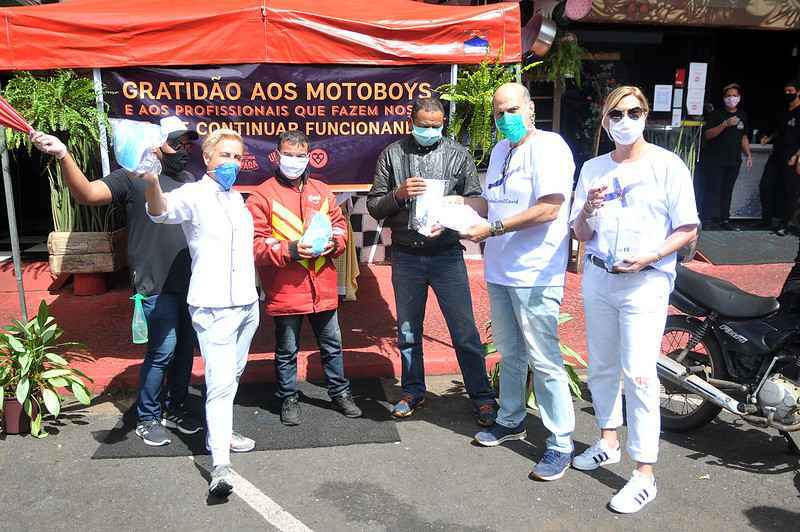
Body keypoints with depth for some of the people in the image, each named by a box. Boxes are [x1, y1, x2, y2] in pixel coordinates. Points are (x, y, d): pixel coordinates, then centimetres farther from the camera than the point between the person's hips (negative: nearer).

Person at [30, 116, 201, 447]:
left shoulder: (190, 181, 12)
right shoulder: (133, 177, -8)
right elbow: (86, 194, -21)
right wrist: (63, 155, -37)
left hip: (190, 283, 6)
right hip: (157, 286, -6)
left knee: (185, 348, 14)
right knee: (163, 350, -5)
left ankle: (174, 408, 31)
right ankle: (147, 419, 15)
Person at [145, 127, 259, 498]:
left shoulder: (237, 198, 14)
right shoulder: (194, 196, -11)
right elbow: (162, 210, -32)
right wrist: (151, 183, -52)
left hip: (247, 304, 8)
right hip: (214, 308, -8)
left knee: (232, 376, 18)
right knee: (220, 384, -11)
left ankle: (219, 433, 34)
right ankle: (220, 466, -9)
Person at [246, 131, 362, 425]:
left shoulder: (322, 191, 10)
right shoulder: (262, 196, -5)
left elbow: (339, 224, 15)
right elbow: (255, 244, -10)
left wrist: (333, 242, -7)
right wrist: (290, 250, -22)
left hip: (323, 287, 4)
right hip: (285, 289, -4)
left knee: (332, 345, 16)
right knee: (287, 350, 10)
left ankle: (340, 393, 33)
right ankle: (288, 399, 28)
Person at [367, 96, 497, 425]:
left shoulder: (458, 154, 3)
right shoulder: (392, 154, 5)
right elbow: (374, 206, 4)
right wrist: (399, 194, -15)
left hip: (447, 255, -1)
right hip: (406, 256, 2)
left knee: (465, 331, 0)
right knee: (408, 331, 14)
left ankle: (482, 397, 14)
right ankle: (413, 391, 31)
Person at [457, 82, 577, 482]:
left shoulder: (548, 147, -11)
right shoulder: (500, 150, 17)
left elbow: (549, 209, -21)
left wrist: (492, 229, -20)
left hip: (534, 274, -8)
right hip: (500, 270, 8)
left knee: (544, 361, -4)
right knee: (510, 354, 19)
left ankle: (561, 444, 7)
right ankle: (511, 421, 35)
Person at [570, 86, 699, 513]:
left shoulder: (667, 166, -3)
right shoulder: (593, 169, 9)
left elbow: (688, 230, -3)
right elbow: (580, 234, 8)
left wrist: (651, 256, -18)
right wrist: (588, 210, -13)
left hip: (645, 282, -5)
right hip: (598, 279, 5)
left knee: (638, 375, -9)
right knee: (601, 367, 14)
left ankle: (644, 476, -1)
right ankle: (608, 441, 33)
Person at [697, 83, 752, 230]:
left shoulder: (743, 116, 14)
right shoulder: (716, 114, -3)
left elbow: (743, 137, 20)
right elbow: (707, 135, -11)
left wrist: (748, 154, 12)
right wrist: (725, 124, -21)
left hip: (733, 160, 5)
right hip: (714, 159, -5)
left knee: (727, 190, 7)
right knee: (712, 190, -9)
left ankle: (724, 219, 14)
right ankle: (705, 219, -5)